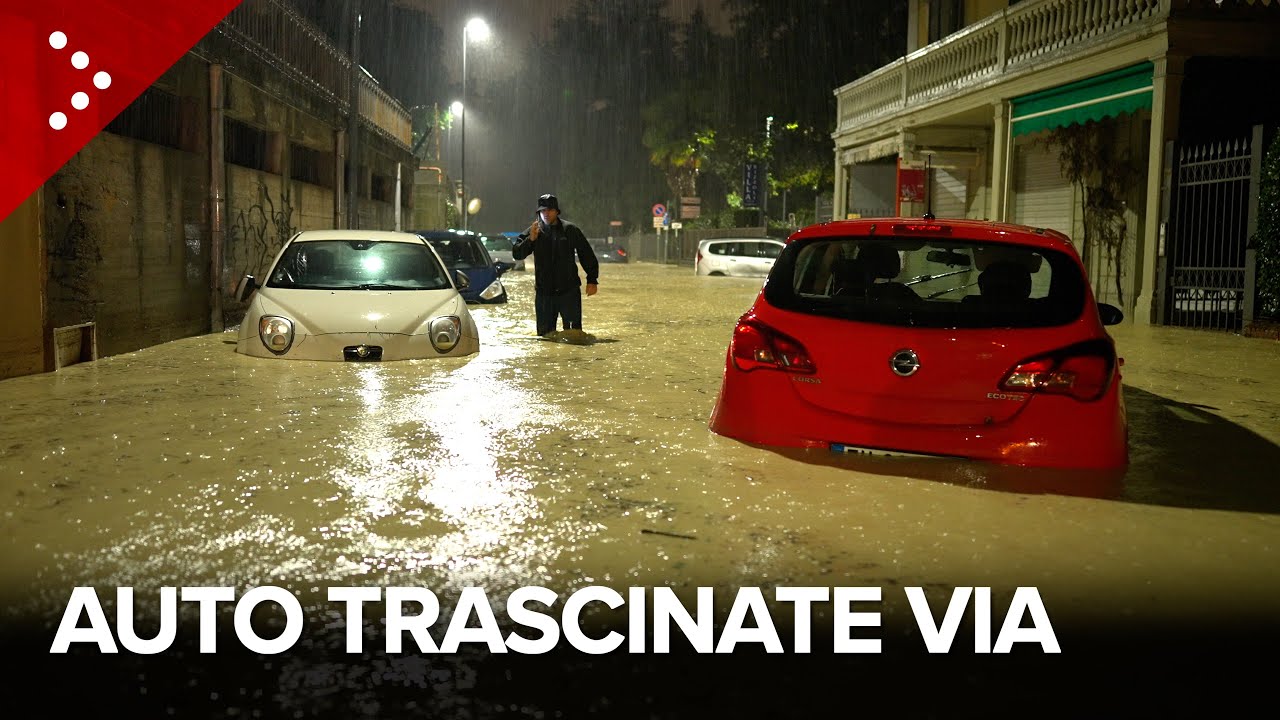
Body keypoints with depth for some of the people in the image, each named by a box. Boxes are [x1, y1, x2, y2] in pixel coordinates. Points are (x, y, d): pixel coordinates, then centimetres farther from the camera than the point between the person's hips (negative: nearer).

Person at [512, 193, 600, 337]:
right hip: (544, 292, 2)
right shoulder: (533, 231, 4)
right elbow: (516, 254, -4)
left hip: (569, 292, -2)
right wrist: (530, 240, -20)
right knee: (545, 334, 8)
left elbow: (587, 255, 6)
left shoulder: (570, 230, 1)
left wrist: (592, 280, 1)